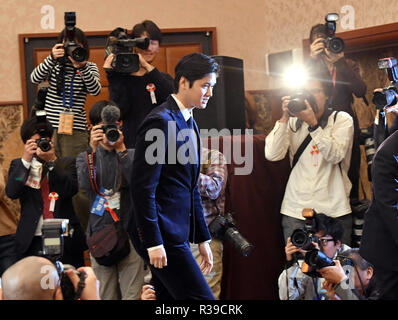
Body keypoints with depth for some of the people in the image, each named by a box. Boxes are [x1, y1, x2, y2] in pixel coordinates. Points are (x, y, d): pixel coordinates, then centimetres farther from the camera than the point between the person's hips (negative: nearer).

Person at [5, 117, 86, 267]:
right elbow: (11, 192, -6)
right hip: (32, 242, 0)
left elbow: (71, 189, -8)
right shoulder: (18, 165, 11)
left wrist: (52, 162, -15)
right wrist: (25, 160, -11)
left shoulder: (66, 163, 9)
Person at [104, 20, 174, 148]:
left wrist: (148, 67, -14)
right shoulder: (123, 78, 5)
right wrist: (112, 77, -12)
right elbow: (119, 112, -8)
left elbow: (172, 97, -11)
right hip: (132, 145, -1)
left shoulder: (164, 78, 12)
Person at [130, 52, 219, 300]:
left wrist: (203, 238, 20)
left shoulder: (189, 123, 17)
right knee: (202, 298, -10)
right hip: (162, 233, -9)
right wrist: (153, 242, -20)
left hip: (178, 232, 9)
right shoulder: (160, 121, -13)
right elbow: (143, 187, -18)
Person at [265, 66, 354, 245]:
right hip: (295, 211, 1)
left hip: (334, 211, -1)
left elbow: (335, 155, -12)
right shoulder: (293, 122, 9)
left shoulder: (342, 119, 4)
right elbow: (272, 155, -6)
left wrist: (313, 123, -18)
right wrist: (284, 118, -11)